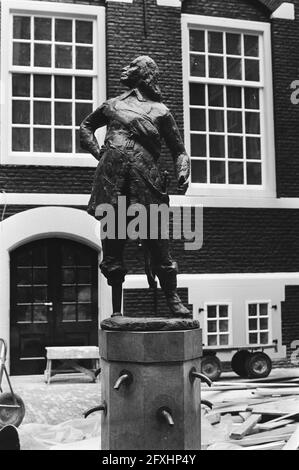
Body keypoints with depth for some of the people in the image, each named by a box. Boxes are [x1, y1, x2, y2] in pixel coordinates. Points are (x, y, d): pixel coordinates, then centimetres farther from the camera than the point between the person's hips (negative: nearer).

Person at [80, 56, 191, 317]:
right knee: (112, 243, 3)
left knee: (156, 240, -5)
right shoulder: (113, 105, 21)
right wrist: (96, 151, 18)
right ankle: (116, 309, 12)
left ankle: (173, 300, 7)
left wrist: (183, 173, -6)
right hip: (110, 175, 3)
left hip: (145, 177, -2)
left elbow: (179, 150, 15)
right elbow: (87, 125, 36)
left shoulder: (160, 111, 14)